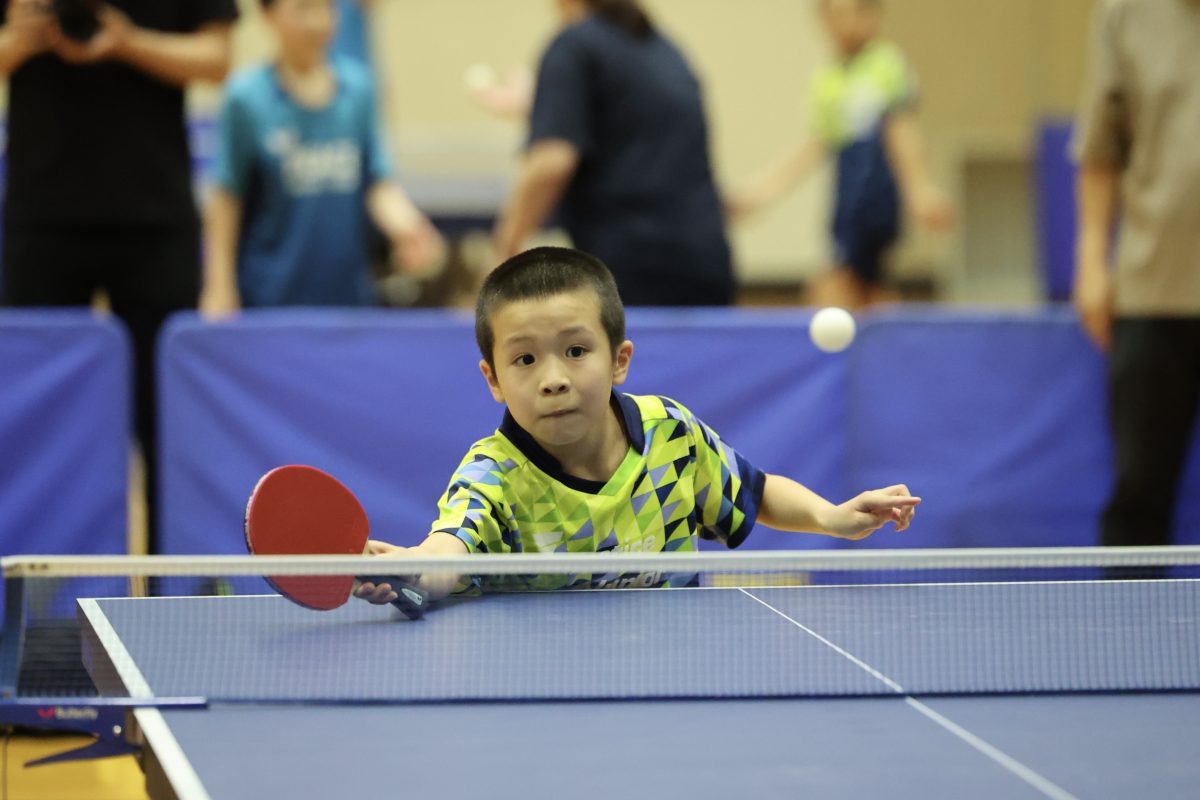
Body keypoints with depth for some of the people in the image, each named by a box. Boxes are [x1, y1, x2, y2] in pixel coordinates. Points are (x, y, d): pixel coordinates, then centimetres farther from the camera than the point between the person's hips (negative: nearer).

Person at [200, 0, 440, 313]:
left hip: (350, 292, 4)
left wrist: (406, 229, -13)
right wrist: (220, 287, -3)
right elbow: (227, 197, -2)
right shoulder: (247, 97, -7)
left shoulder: (357, 87, 4)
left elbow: (378, 184, 6)